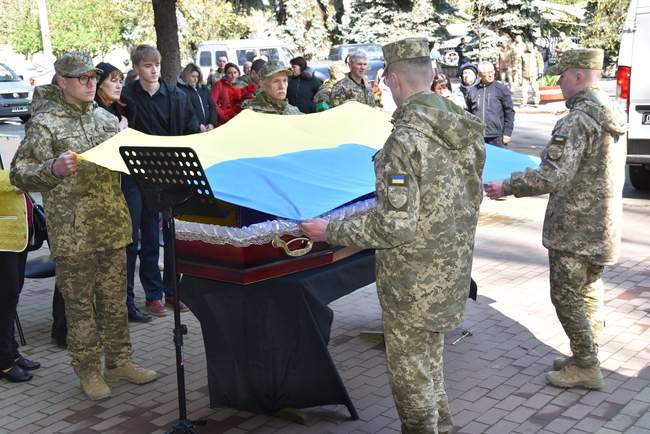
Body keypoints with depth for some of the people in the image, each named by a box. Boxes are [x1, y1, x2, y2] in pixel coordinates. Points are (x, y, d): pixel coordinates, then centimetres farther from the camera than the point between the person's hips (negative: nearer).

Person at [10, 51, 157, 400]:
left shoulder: (106, 118, 10)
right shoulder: (44, 123, -7)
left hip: (112, 225, 5)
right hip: (72, 232, -5)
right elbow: (19, 174, -11)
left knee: (115, 298, 13)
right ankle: (88, 370, 18)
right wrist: (54, 169, -28)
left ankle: (119, 361, 26)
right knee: (79, 303, 6)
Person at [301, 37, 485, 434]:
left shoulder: (406, 138, -25)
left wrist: (330, 231, -16)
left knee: (410, 375, 10)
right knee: (430, 364, 26)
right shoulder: (466, 128, 1)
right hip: (455, 267, 9)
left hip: (414, 280, -8)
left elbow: (394, 226, -27)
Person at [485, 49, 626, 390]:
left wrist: (506, 187, -20)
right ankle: (586, 357, 31)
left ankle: (586, 368, 10)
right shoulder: (611, 115, 9)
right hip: (604, 225, 10)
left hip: (576, 230, -10)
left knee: (566, 295, 2)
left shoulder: (577, 120, -21)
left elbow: (553, 177, -29)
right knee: (589, 290, 19)